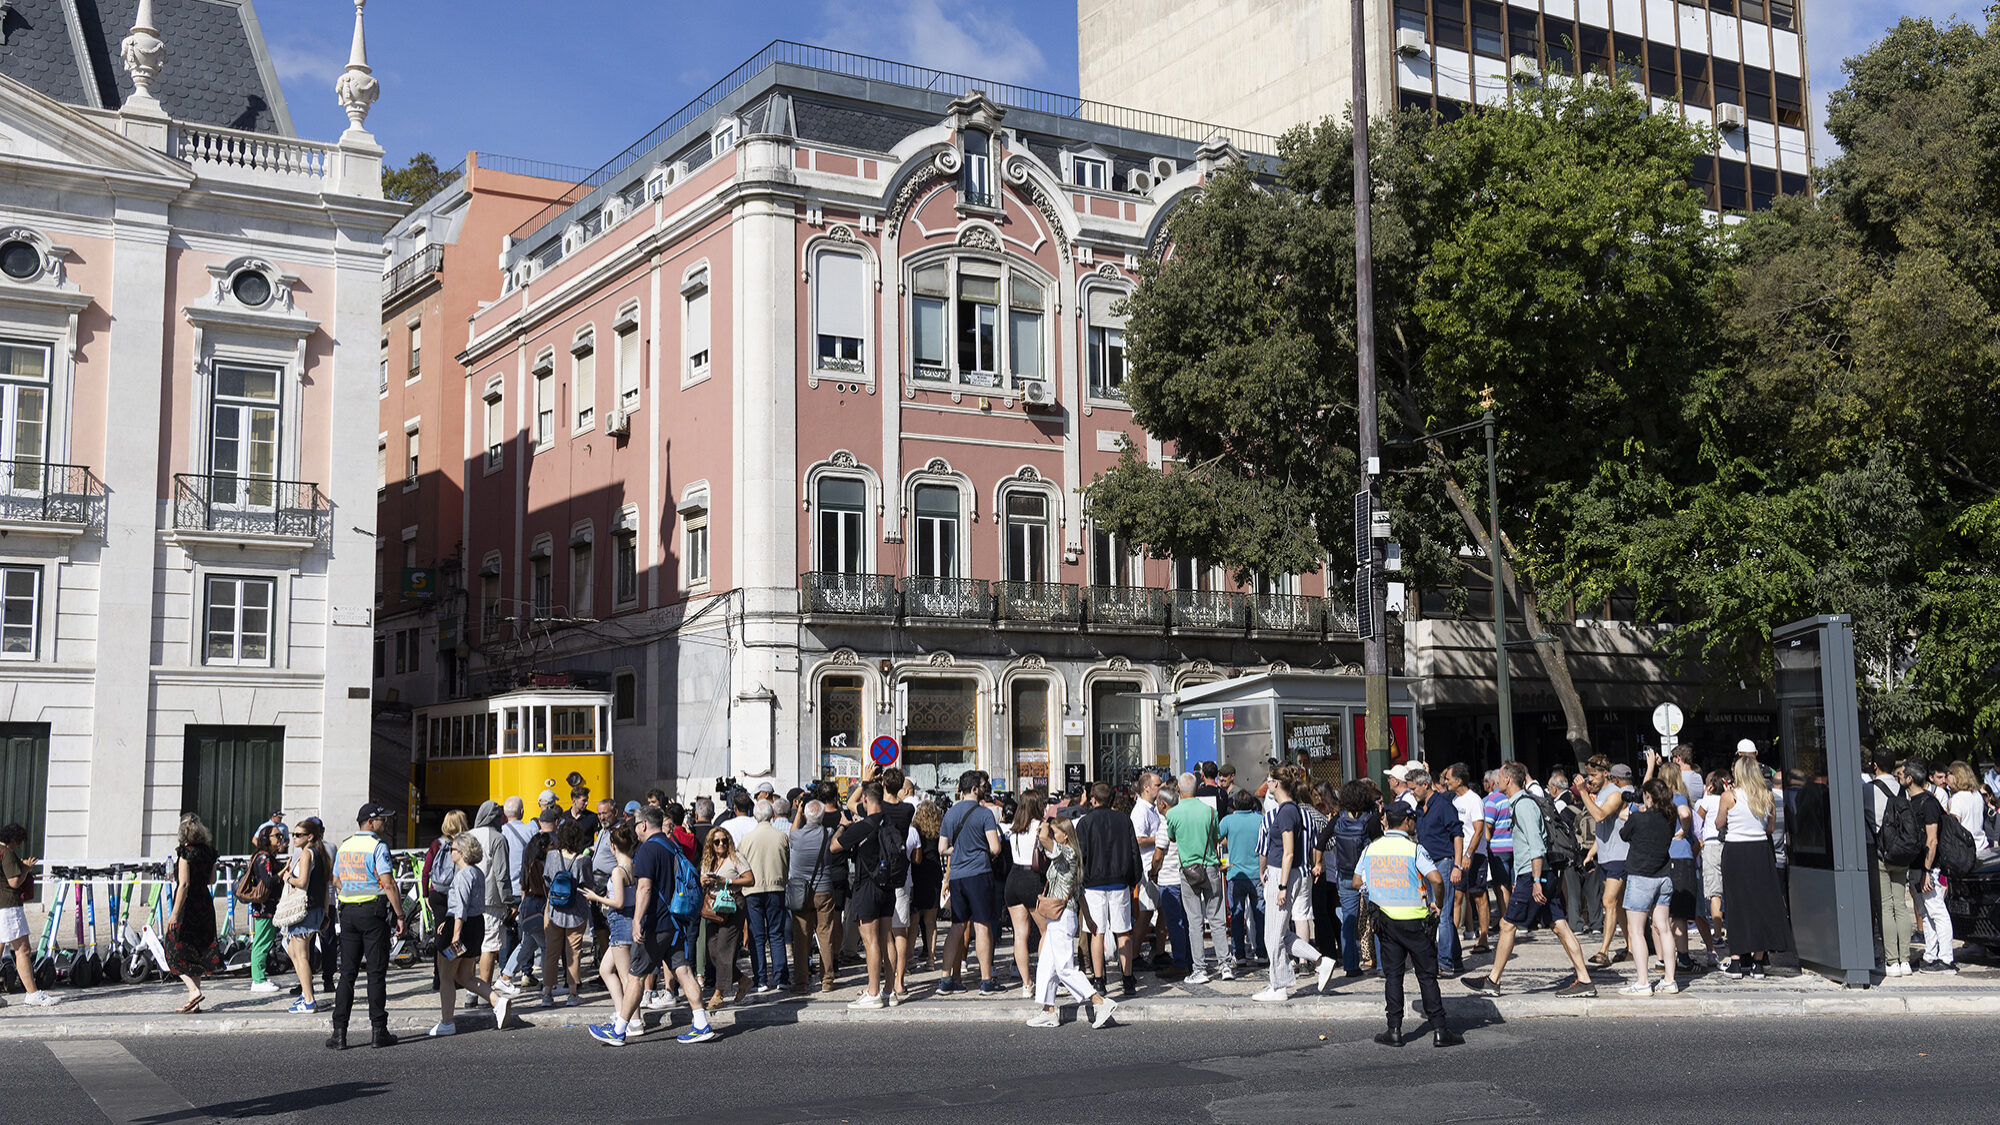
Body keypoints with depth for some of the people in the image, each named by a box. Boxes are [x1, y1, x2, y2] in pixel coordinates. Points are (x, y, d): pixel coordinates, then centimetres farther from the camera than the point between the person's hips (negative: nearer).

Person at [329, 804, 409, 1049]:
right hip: (373, 912, -6)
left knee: (347, 972, 7)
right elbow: (388, 884, -16)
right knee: (376, 972, 0)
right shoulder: (377, 847, -11)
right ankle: (378, 1031, 2)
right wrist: (400, 916, -13)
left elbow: (337, 883, 16)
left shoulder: (343, 847, 10)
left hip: (348, 912, 6)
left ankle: (339, 1032, 2)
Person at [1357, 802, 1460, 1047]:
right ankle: (1439, 1030, 6)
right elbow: (1437, 880, -21)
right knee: (1427, 976, 4)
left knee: (1392, 975, 9)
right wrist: (1438, 905, -5)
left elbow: (1357, 883, 10)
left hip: (1386, 921, 4)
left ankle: (1394, 1030, 6)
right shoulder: (1414, 849, -12)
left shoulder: (1371, 849, 3)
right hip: (1415, 920, -3)